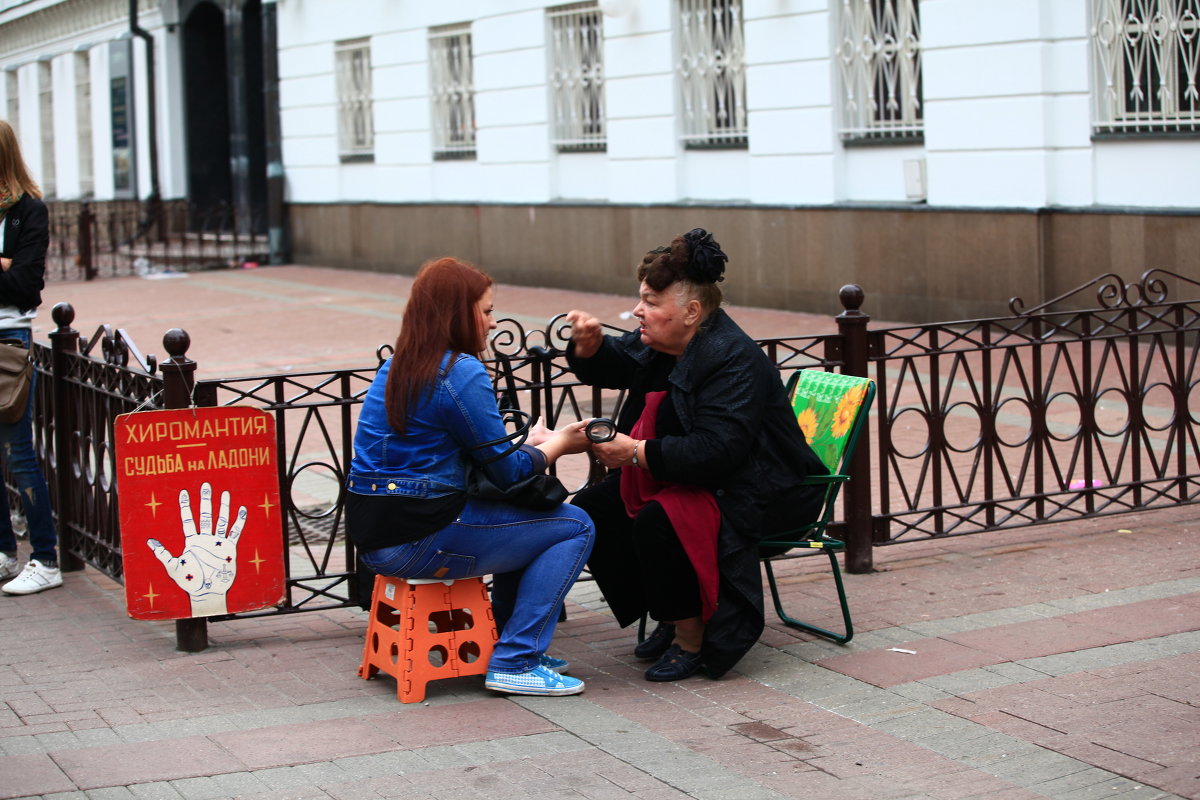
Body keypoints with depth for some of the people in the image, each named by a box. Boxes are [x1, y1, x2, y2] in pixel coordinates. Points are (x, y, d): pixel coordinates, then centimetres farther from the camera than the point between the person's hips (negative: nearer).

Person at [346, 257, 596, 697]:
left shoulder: (395, 366, 12)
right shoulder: (462, 372, -15)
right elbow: (506, 469, -9)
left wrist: (531, 445, 19)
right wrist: (557, 445, 9)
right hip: (417, 540, -9)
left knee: (525, 516, 29)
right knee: (575, 527, 0)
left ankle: (504, 640, 32)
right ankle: (514, 663, -1)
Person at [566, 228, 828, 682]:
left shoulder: (734, 361, -26)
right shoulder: (658, 343, 0)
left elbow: (715, 452, -35)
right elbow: (611, 368, 19)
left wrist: (636, 453, -35)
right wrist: (590, 346, -6)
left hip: (753, 492, -10)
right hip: (675, 475, 10)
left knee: (657, 522, -32)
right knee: (591, 512, -1)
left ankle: (692, 639, -14)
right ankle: (668, 618, 10)